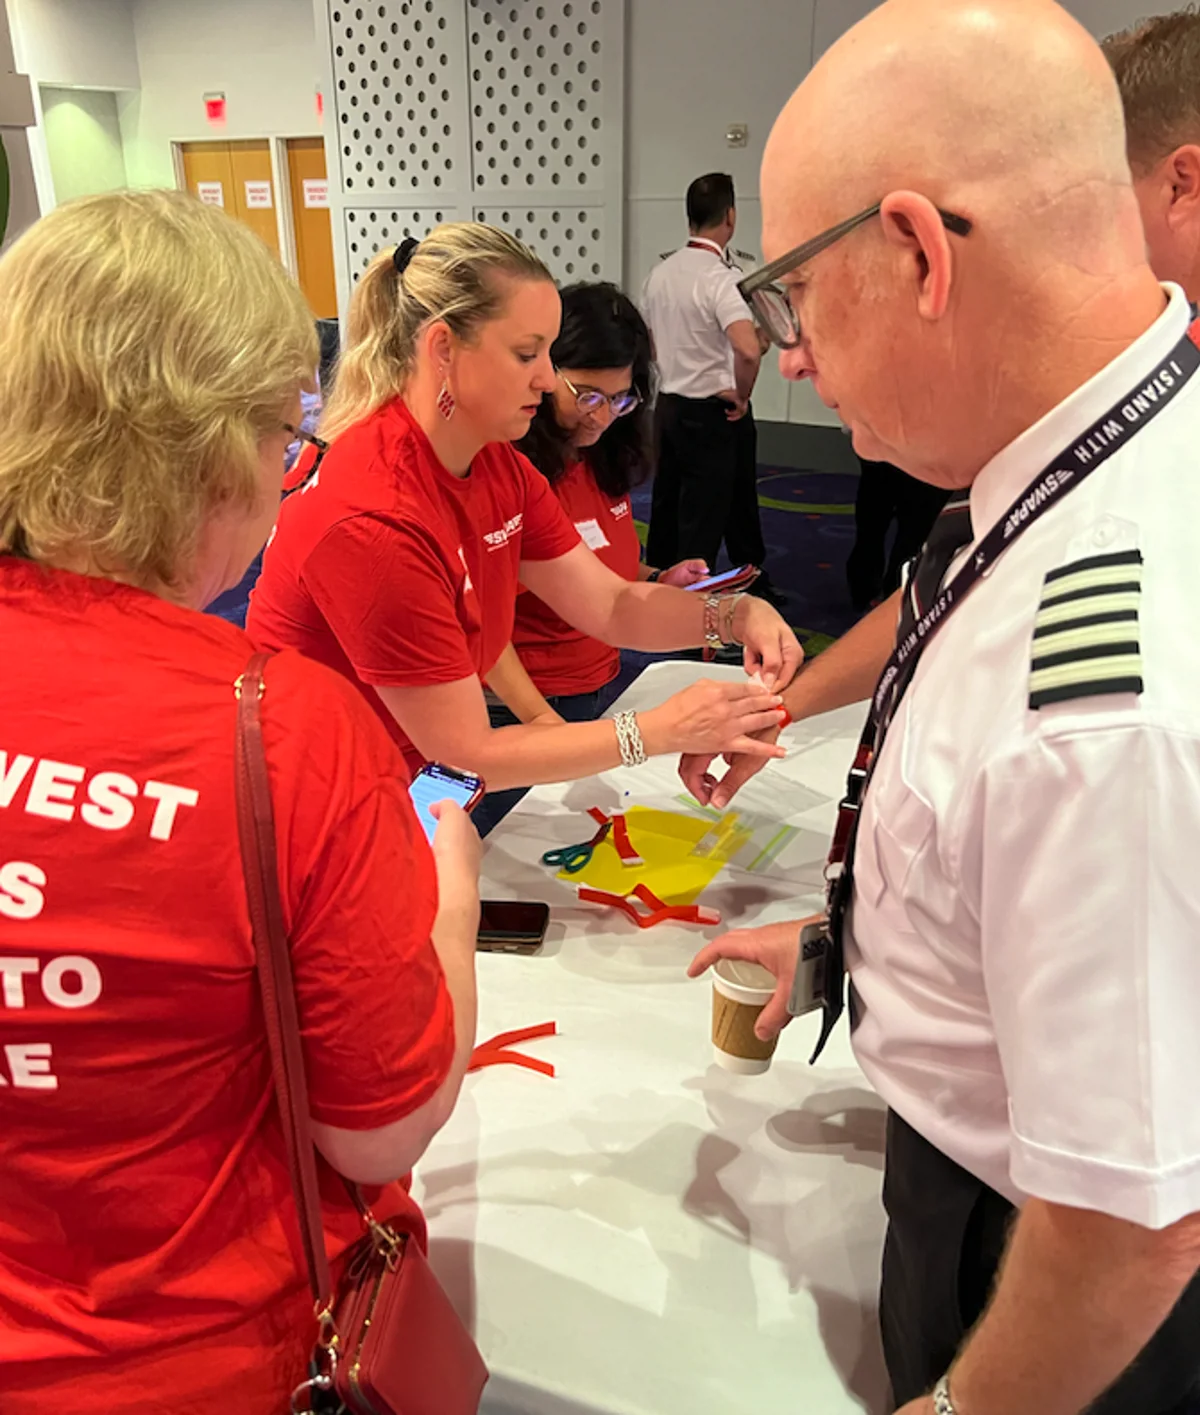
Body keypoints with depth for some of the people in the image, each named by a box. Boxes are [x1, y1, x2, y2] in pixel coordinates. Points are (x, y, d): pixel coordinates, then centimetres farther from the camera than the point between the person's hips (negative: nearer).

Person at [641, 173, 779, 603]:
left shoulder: (660, 272, 5)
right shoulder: (718, 276, -18)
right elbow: (748, 351, -32)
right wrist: (741, 396, -16)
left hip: (668, 405, 8)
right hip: (711, 414, -7)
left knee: (666, 507, 16)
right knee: (704, 519, 1)